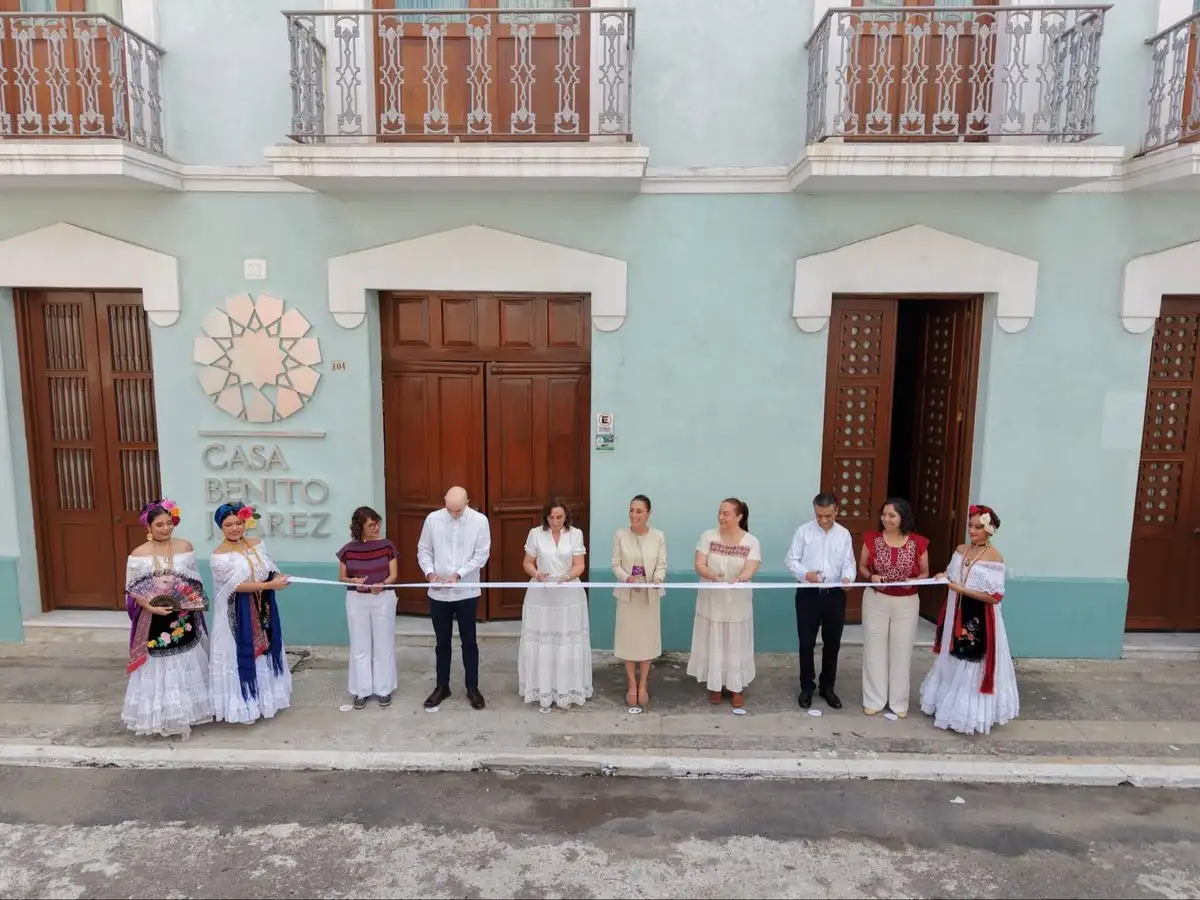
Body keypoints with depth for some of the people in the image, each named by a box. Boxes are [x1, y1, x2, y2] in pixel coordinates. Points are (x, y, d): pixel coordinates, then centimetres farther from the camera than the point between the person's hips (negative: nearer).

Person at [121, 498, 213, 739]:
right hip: (154, 622, -1)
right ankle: (163, 719, 18)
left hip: (183, 619, 2)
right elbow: (133, 591, -4)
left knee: (185, 669, 9)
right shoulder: (138, 554, -6)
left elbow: (195, 583, 5)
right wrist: (151, 607, -19)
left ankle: (184, 717, 22)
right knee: (159, 669, 6)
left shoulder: (185, 547, -1)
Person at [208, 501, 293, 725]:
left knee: (264, 651, 16)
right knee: (241, 656, 3)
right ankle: (244, 705, 16)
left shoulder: (257, 544, 4)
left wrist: (278, 578, -17)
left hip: (262, 609, 6)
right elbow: (236, 585, -21)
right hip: (237, 614, -6)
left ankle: (264, 699, 31)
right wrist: (269, 585, -27)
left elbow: (272, 570, 6)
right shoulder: (219, 555, -14)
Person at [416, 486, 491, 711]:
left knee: (469, 642, 9)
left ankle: (472, 688, 22)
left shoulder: (480, 521, -9)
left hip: (467, 592, -1)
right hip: (438, 593, 1)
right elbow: (423, 551, 3)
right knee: (442, 642, 13)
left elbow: (482, 555, -8)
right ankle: (442, 687, 28)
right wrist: (430, 573, -14)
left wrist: (458, 574, -18)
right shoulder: (433, 519, -5)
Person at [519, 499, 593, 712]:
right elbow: (527, 562, 2)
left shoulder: (575, 534, -3)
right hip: (541, 596, 0)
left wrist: (567, 577, -25)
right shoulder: (535, 534, -3)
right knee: (541, 644, 2)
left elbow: (579, 565, -5)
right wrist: (536, 574, -18)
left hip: (569, 596, 0)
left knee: (568, 644, 4)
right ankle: (544, 694, 13)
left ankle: (566, 692, 18)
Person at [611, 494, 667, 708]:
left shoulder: (658, 536, -5)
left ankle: (643, 684, 25)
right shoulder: (620, 535, -5)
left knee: (647, 638, 9)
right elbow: (616, 564, -5)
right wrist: (628, 578, -23)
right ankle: (632, 684, 23)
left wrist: (657, 579, -27)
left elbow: (662, 565, -6)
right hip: (627, 595, 0)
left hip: (649, 595, 0)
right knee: (628, 639, 7)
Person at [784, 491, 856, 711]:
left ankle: (827, 688, 27)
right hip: (808, 594, -2)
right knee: (806, 643, 5)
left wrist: (847, 577, -21)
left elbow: (848, 563, 1)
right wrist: (805, 574, -23)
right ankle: (807, 687, 21)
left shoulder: (844, 534, 2)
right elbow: (791, 560, -5)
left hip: (835, 594, 2)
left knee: (832, 643, 11)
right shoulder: (803, 531, -5)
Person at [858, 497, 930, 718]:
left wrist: (912, 581, -17)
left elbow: (925, 573, 4)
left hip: (906, 603, 0)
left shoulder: (918, 543, -6)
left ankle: (899, 701, 24)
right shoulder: (872, 538, -5)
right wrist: (871, 576, -18)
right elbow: (862, 567, 3)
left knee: (901, 651, 9)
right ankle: (874, 699, 20)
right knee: (875, 649, 7)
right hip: (876, 600, 0)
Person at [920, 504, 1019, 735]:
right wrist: (944, 577, -5)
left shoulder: (993, 557, -16)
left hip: (979, 622, -7)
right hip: (956, 617, 7)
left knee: (974, 668, 5)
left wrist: (962, 589, -22)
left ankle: (971, 715, 19)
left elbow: (994, 597, -20)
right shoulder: (961, 550, 4)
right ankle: (949, 706, 34)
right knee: (953, 664, 18)